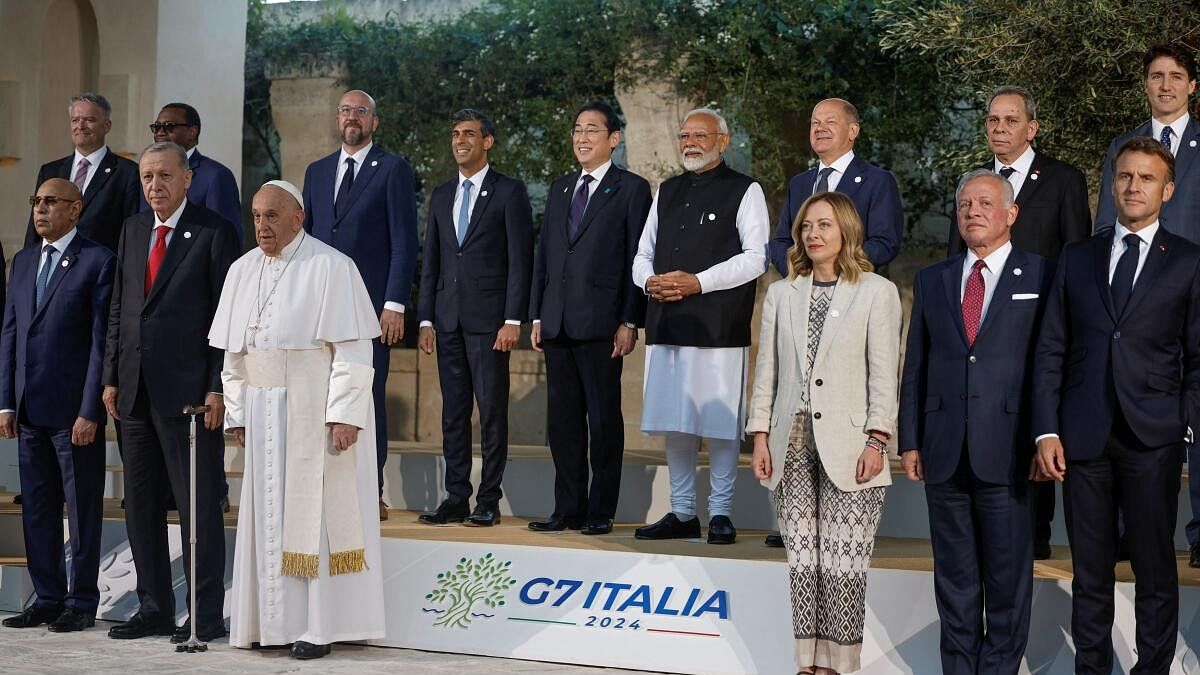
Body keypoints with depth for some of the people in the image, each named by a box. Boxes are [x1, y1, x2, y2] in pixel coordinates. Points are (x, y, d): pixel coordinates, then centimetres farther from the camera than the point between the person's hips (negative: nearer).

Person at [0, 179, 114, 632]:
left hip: (74, 409, -6)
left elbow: (101, 339, -10)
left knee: (82, 509, 3)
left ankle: (81, 603, 11)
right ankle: (48, 598, 21)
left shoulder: (97, 261, -6)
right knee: (37, 509, 11)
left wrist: (90, 411, -14)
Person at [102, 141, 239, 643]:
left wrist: (217, 389, -13)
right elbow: (118, 309, 16)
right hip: (136, 390, 7)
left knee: (197, 504, -2)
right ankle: (154, 609, 20)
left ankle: (207, 615, 4)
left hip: (188, 390, -7)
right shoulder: (133, 230, 14)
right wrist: (111, 377, 10)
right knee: (141, 505, 11)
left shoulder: (213, 232, -5)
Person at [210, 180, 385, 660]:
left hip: (317, 410, -6)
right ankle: (275, 620, 14)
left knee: (316, 510, -3)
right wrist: (237, 412, 9)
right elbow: (233, 350, 13)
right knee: (268, 514, 7)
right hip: (263, 411, 6)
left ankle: (320, 625, 2)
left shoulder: (330, 268, -10)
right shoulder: (243, 270, 9)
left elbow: (353, 347, -13)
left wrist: (345, 415, -19)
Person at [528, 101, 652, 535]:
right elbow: (544, 255, 18)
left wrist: (630, 323, -11)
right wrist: (537, 316, 12)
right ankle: (568, 509, 15)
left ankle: (601, 512, 6)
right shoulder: (560, 189, 18)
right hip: (557, 323, 6)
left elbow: (638, 259, -5)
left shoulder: (632, 189, 0)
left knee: (604, 419, 0)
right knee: (563, 419, 8)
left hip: (600, 323, -6)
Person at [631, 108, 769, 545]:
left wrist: (698, 282, -16)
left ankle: (720, 513, 5)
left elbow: (756, 258, -8)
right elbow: (643, 254, 21)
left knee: (719, 421, -4)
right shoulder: (667, 192, 20)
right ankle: (682, 513, 16)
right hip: (666, 322, 6)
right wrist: (650, 280, -2)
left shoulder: (744, 191, 2)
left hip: (718, 325, -6)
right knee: (674, 421, 8)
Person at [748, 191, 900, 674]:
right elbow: (767, 370, 12)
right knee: (802, 560, 6)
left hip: (847, 446, -4)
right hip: (793, 444, 4)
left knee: (843, 563, -3)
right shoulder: (781, 294, 12)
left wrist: (876, 442, -9)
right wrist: (760, 437, 6)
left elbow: (884, 375, -3)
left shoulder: (877, 293, 0)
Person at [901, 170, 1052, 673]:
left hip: (1007, 451, -3)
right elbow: (915, 367, 11)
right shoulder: (931, 280, 12)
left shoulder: (1041, 277, 1)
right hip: (944, 451, 3)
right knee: (954, 573, 11)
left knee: (1007, 573, 3)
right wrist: (910, 441, 6)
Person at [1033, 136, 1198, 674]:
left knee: (1155, 572, 5)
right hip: (1083, 438, 2)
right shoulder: (1078, 258, 10)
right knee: (1090, 573, 9)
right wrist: (1046, 432, 0)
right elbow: (1050, 351, 8)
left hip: (1153, 441, -2)